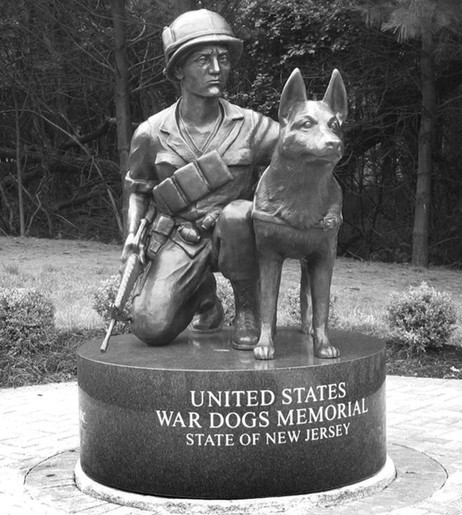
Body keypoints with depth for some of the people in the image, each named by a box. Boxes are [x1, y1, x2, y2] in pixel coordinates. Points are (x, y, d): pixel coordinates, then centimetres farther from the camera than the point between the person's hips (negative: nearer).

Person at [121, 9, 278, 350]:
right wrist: (133, 234, -3)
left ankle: (248, 308, -10)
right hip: (178, 239, 1)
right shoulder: (152, 133, -4)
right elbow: (138, 189, 13)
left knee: (236, 214, -38)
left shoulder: (251, 126, -7)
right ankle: (203, 294, 19)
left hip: (232, 235, -1)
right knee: (152, 328, -18)